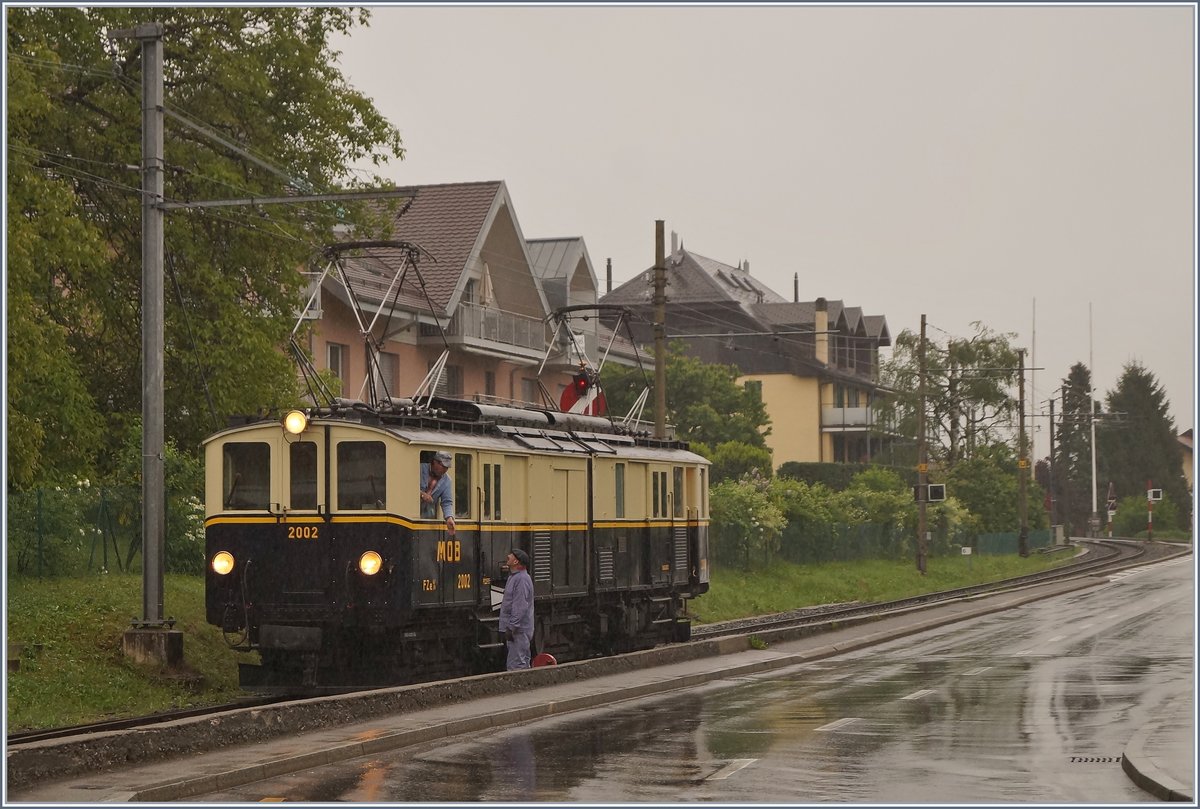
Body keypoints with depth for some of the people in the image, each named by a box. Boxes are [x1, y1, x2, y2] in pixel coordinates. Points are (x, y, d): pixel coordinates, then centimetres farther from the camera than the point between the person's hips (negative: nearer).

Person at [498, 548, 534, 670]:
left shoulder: (521, 579, -17)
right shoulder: (514, 577, 17)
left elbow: (520, 607, -23)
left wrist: (511, 627, -24)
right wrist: (504, 628, 22)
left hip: (519, 630, -11)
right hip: (513, 628, 11)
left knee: (517, 665, -11)